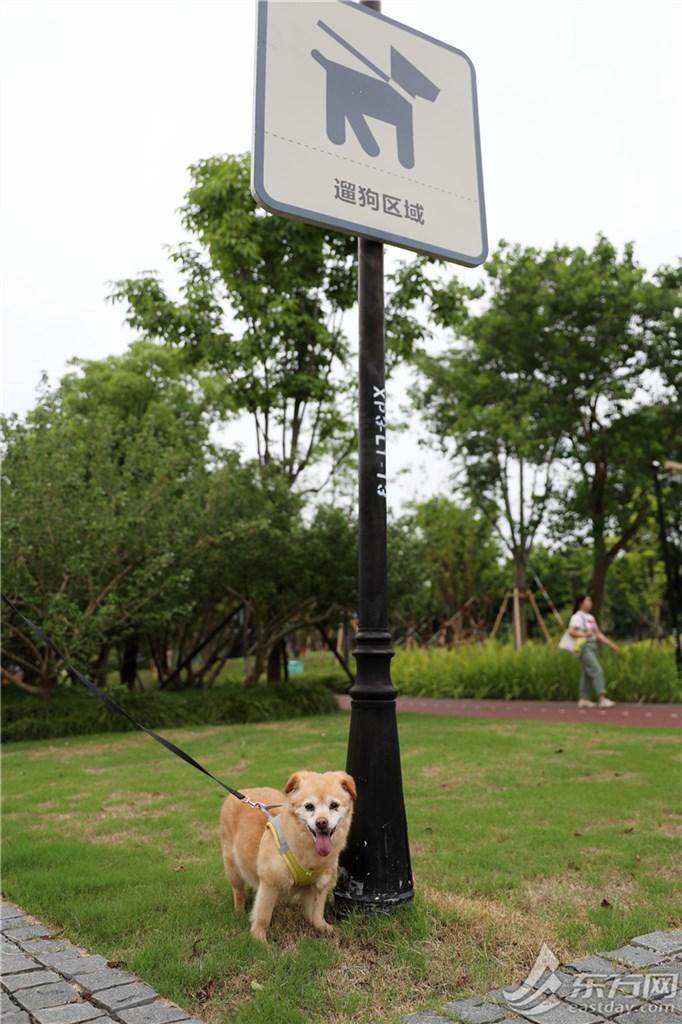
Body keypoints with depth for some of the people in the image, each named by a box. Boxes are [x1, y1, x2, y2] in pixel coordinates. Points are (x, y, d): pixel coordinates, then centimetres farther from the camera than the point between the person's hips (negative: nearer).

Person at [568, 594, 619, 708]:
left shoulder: (590, 617, 21)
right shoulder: (577, 617, -6)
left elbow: (598, 634, 19)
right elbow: (571, 631, -18)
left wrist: (611, 644, 14)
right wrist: (584, 634, -22)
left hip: (593, 646, 8)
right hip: (584, 647, -8)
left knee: (587, 673, 8)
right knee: (597, 671, -16)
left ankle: (583, 700, 13)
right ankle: (602, 699, -19)